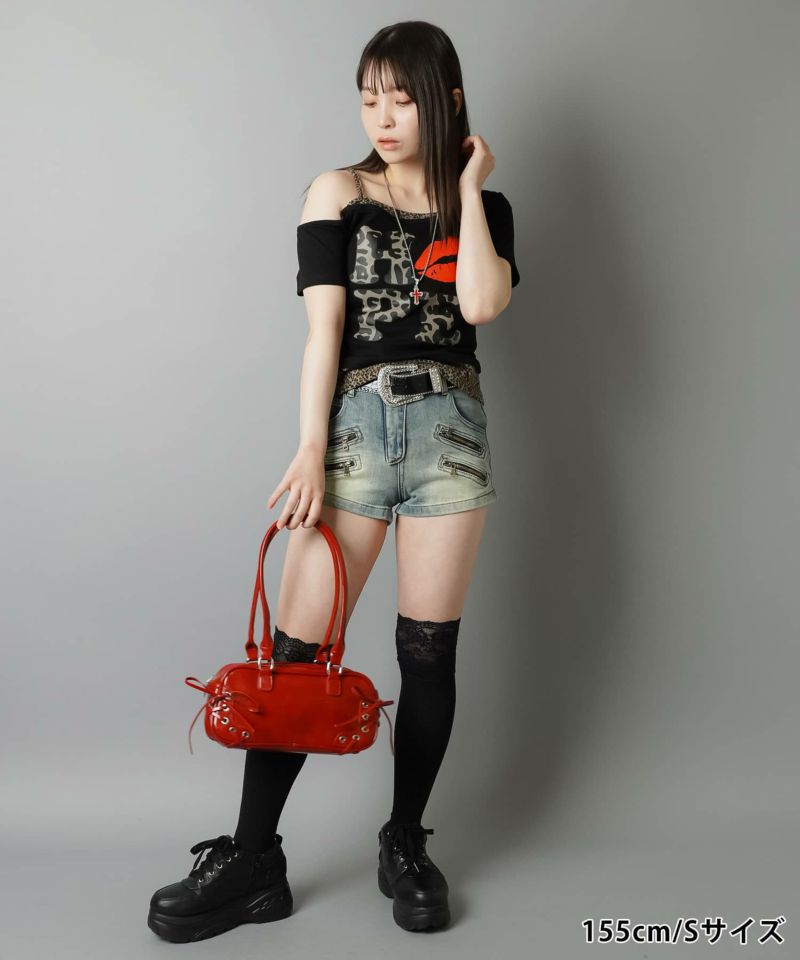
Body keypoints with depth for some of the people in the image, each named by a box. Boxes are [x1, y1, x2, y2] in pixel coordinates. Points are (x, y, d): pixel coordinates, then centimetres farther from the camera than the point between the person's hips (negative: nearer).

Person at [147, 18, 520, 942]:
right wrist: (310, 449, -11)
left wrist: (469, 183, -1)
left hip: (451, 430, 2)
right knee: (296, 649, -5)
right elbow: (325, 326, -3)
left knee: (428, 649, 4)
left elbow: (481, 304, -9)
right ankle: (252, 862, 8)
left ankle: (406, 846, 21)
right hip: (355, 426, -1)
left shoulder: (483, 205, 11)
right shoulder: (338, 193, 7)